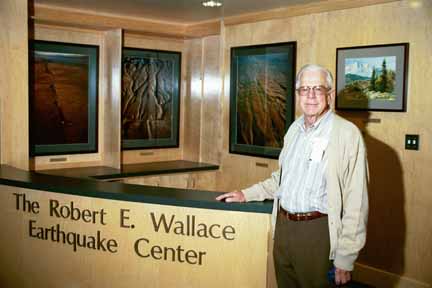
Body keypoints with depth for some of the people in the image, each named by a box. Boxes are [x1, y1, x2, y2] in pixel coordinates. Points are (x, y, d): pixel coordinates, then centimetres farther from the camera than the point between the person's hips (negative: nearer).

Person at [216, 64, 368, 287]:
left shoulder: (347, 134, -13)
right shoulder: (295, 129, 9)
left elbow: (355, 202, -15)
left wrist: (345, 258, -14)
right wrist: (246, 194, 14)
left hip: (316, 231, -6)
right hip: (283, 227, 7)